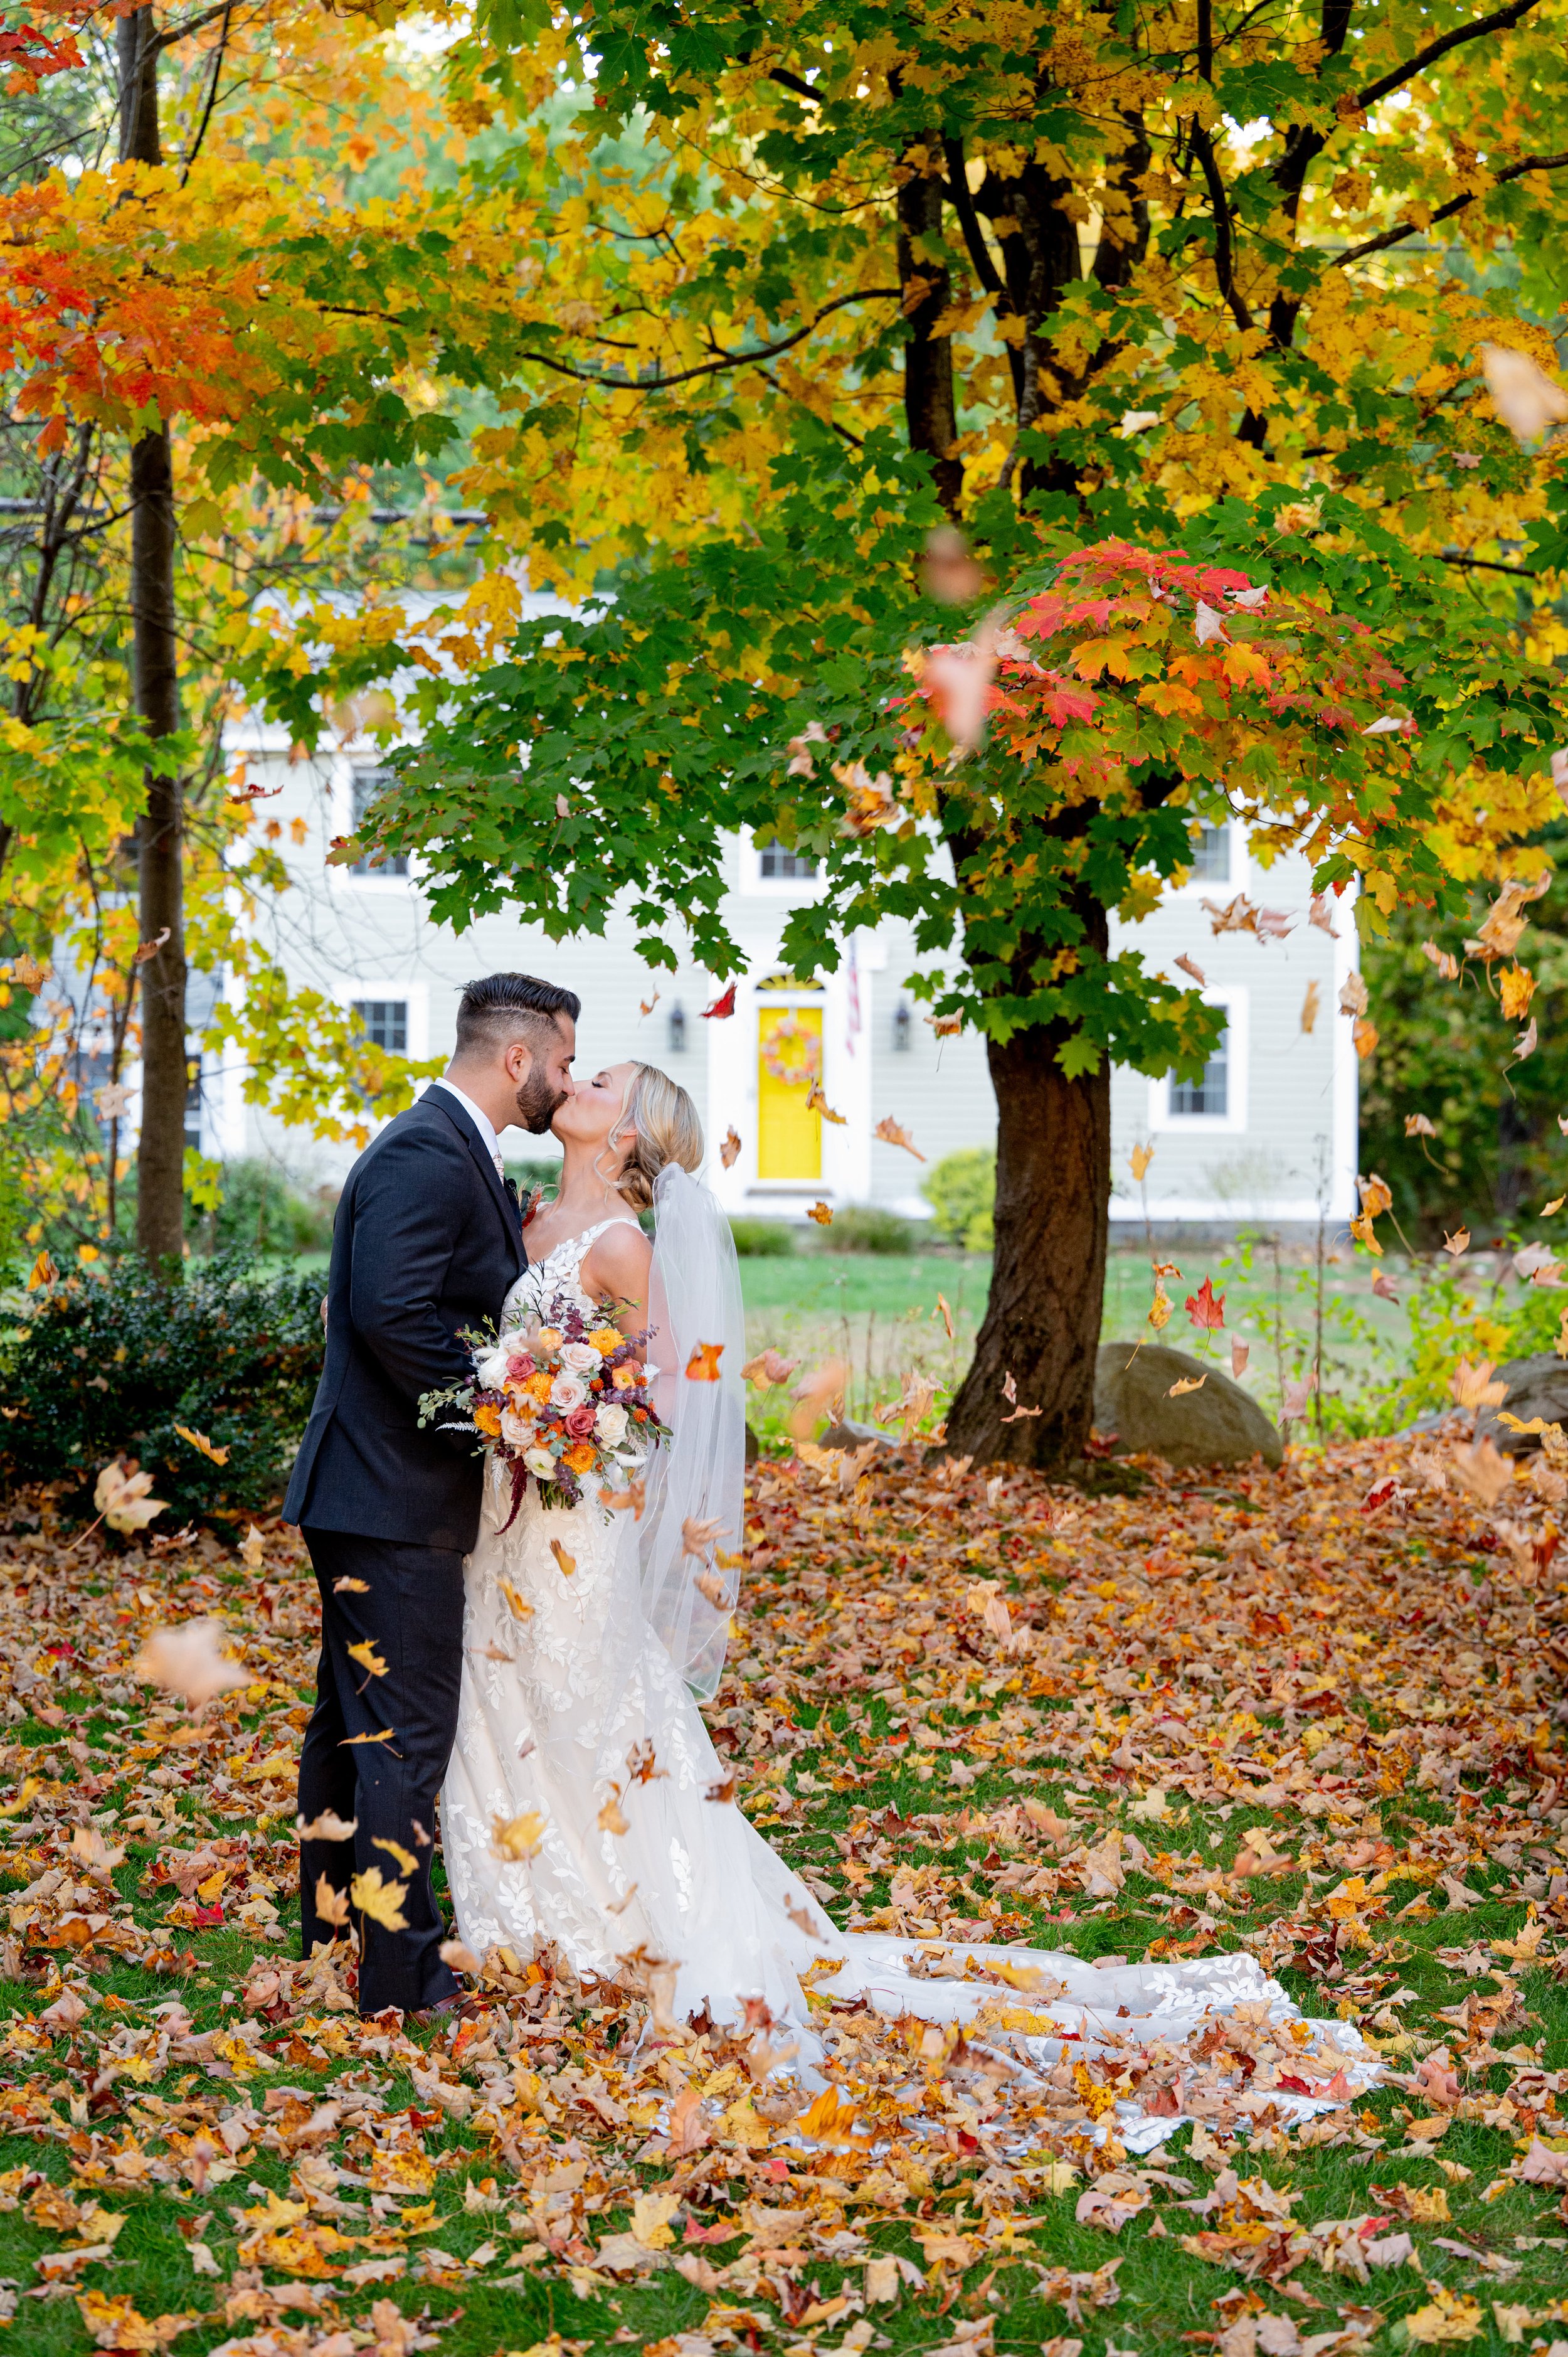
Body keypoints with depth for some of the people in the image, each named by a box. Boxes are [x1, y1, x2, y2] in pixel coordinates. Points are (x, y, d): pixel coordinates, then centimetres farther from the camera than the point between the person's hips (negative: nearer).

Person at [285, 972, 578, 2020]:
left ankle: (331, 1939, 31)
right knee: (405, 1734, -5)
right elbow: (392, 1312, -28)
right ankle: (403, 1976, 2)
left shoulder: (456, 1153, 16)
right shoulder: (427, 1156, -18)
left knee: (354, 1724, 19)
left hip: (374, 1494, 11)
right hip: (395, 1500, -11)